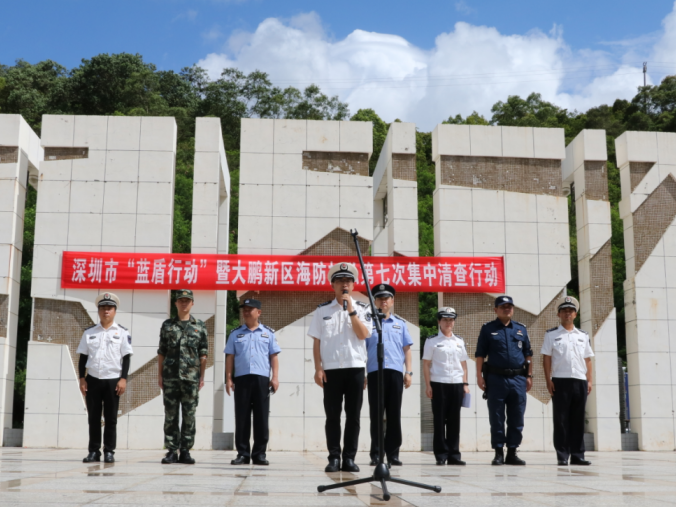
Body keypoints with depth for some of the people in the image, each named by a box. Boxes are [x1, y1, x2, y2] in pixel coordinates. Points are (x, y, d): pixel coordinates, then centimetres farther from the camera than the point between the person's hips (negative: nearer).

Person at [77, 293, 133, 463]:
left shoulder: (122, 332, 3)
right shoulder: (89, 332, 9)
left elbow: (126, 357, 0)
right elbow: (83, 357, 10)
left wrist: (123, 379, -8)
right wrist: (82, 378, 2)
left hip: (113, 380, -2)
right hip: (93, 380, 2)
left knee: (111, 418, 2)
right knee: (93, 418, 5)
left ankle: (109, 451, 9)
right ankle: (94, 451, 13)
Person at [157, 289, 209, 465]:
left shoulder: (200, 326, 7)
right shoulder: (167, 325, 9)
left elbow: (203, 354, 6)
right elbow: (161, 352, 9)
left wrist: (202, 376, 1)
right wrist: (159, 375, 4)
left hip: (191, 377, 0)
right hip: (170, 376, 1)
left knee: (189, 415, 2)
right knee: (170, 415, 2)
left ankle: (185, 451, 8)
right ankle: (171, 451, 8)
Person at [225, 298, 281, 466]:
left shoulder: (268, 333, 10)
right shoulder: (236, 333, 12)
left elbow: (274, 356, 7)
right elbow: (230, 357, 10)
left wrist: (275, 377, -2)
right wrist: (228, 379, 2)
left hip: (262, 378, -1)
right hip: (241, 378, 1)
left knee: (261, 418, 0)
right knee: (241, 417, 1)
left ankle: (260, 454, 6)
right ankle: (242, 453, 7)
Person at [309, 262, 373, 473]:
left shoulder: (361, 309, 6)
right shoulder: (322, 310, 6)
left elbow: (363, 334, -9)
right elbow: (316, 342, 5)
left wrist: (351, 310, -11)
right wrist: (318, 368, -3)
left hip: (355, 368, 0)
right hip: (331, 369, 0)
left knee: (353, 416, 3)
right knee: (332, 416, 2)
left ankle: (349, 458, 9)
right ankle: (334, 458, 7)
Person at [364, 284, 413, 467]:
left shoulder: (400, 323, 14)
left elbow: (407, 349, 14)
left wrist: (408, 372, 5)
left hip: (395, 371, 1)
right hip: (375, 372, -1)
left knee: (394, 414, 2)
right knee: (376, 414, 0)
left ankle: (393, 453, 8)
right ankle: (376, 454, 5)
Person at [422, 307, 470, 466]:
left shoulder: (459, 341, 14)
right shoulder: (432, 341, 3)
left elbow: (463, 364, 16)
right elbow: (426, 364, 0)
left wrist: (465, 384, 9)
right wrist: (428, 385, -6)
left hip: (457, 384, 3)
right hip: (439, 384, -3)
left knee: (454, 420, 5)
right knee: (439, 420, 0)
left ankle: (454, 454, 11)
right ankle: (441, 455, 6)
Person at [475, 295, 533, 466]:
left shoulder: (521, 329, 13)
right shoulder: (488, 329, 5)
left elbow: (528, 354, 15)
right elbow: (480, 354, 2)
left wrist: (529, 376, 9)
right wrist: (479, 376, -6)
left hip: (518, 379, 3)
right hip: (496, 379, -3)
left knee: (516, 419, 5)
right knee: (496, 418, 2)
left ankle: (512, 453, 13)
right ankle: (498, 453, 9)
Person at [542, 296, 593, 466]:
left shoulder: (583, 336, 16)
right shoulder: (552, 334, 6)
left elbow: (588, 360, 15)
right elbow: (546, 358, 2)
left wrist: (589, 380, 6)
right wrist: (548, 380, -6)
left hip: (580, 381, 3)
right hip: (560, 381, -3)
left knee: (578, 420, 5)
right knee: (561, 420, -1)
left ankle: (577, 455, 10)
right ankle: (562, 456, 2)